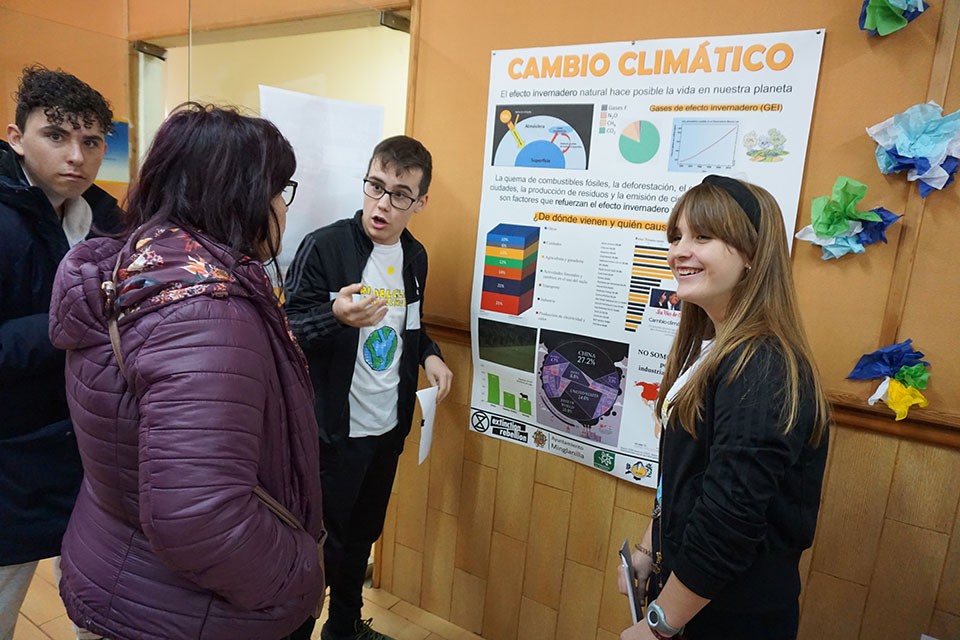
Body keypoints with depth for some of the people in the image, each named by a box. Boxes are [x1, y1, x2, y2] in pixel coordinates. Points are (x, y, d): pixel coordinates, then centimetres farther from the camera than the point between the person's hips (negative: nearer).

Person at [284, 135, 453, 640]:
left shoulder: (414, 256, 5)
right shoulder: (324, 247, -15)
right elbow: (288, 327, -14)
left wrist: (428, 353, 0)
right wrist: (337, 316, -32)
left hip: (390, 427, 6)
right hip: (334, 432, -6)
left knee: (361, 536, 23)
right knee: (322, 542, 7)